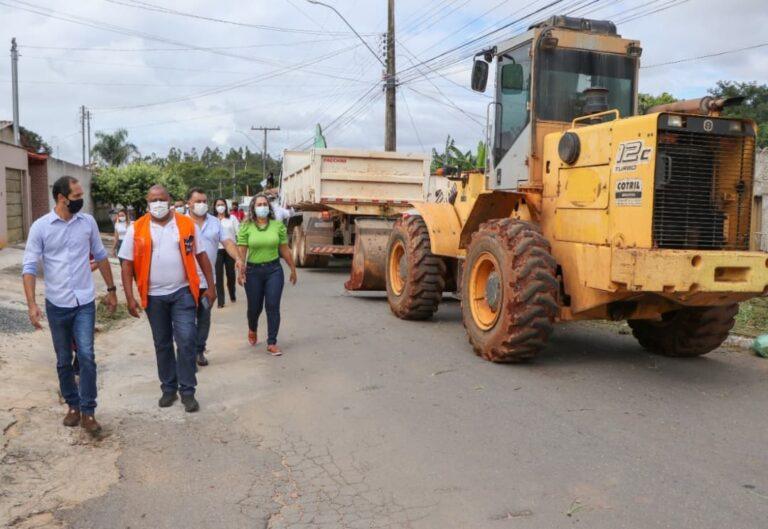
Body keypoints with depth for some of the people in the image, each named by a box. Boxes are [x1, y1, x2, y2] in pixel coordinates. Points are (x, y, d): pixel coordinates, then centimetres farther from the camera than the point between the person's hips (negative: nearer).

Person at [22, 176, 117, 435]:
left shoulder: (88, 222, -1)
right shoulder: (40, 226, -7)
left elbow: (100, 256, 10)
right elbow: (29, 267, -7)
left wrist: (111, 290, 12)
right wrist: (32, 304, -16)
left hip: (85, 303, 0)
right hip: (56, 305, 0)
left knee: (86, 356, -8)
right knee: (63, 361, 11)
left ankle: (88, 411, 1)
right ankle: (73, 405, 28)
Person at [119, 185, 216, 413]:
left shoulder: (187, 224, -2)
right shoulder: (136, 229, -2)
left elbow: (201, 255, 4)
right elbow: (127, 264, -1)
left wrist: (211, 286, 3)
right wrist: (130, 297, -7)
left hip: (183, 293, -1)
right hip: (154, 296, 1)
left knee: (186, 341, -6)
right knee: (162, 344, 12)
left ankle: (187, 391, 6)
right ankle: (169, 388, 27)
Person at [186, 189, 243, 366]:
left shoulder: (215, 222, 7)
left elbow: (227, 241, -1)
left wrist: (237, 258, -20)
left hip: (208, 280, 3)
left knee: (204, 318, 12)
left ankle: (199, 350, 24)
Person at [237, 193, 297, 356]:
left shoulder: (278, 225, 1)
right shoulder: (246, 227, -2)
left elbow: (284, 249, 6)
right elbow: (242, 250, -6)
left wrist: (293, 269, 9)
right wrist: (240, 271, -15)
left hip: (274, 270, 0)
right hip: (253, 271, 0)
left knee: (273, 307, -4)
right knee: (255, 306, 12)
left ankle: (272, 343, 5)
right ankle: (252, 330, 45)